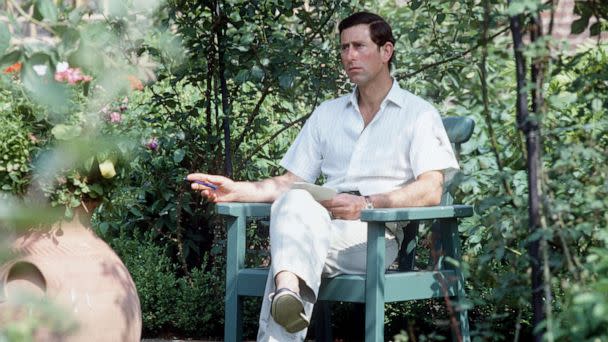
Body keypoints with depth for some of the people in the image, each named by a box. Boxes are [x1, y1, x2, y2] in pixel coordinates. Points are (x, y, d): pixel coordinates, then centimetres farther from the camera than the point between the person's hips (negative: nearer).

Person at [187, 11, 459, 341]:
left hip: (378, 233, -3)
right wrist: (237, 190, 4)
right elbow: (290, 182, 22)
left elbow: (431, 190, -3)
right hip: (322, 223, 3)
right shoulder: (327, 114, 28)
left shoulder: (418, 115, 12)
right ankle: (288, 296, -60)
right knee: (295, 202, -36)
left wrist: (368, 204, -19)